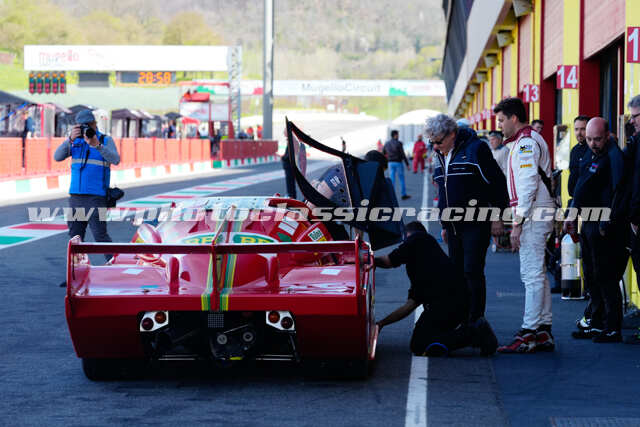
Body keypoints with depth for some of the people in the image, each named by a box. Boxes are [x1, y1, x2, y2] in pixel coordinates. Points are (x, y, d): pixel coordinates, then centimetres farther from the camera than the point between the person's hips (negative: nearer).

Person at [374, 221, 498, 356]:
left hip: (446, 300, -9)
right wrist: (382, 323, 28)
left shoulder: (418, 238, 8)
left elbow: (389, 262, -2)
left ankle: (473, 332, -15)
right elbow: (410, 305, 28)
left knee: (419, 346, -6)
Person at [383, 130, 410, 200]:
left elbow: (383, 154, 12)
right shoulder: (398, 143, -11)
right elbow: (403, 155, -13)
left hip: (390, 163, 4)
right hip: (398, 163, -4)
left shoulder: (386, 143, 5)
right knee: (402, 179, 8)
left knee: (392, 179, 4)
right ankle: (404, 195, 13)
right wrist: (407, 164, -8)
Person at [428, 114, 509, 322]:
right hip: (453, 225, 8)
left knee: (472, 271, -10)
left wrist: (497, 217, -10)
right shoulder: (442, 156, 14)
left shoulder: (475, 149, -10)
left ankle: (476, 319, -7)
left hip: (476, 224, -8)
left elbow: (497, 182, -9)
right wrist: (444, 225, 23)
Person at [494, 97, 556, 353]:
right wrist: (518, 220, 20)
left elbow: (528, 186, -20)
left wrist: (518, 223, -21)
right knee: (537, 275, 12)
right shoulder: (528, 141, 19)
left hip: (533, 215, -11)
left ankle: (528, 334, -12)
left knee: (532, 275, -11)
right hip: (537, 216, 11)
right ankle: (544, 331, 15)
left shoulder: (526, 143, -13)